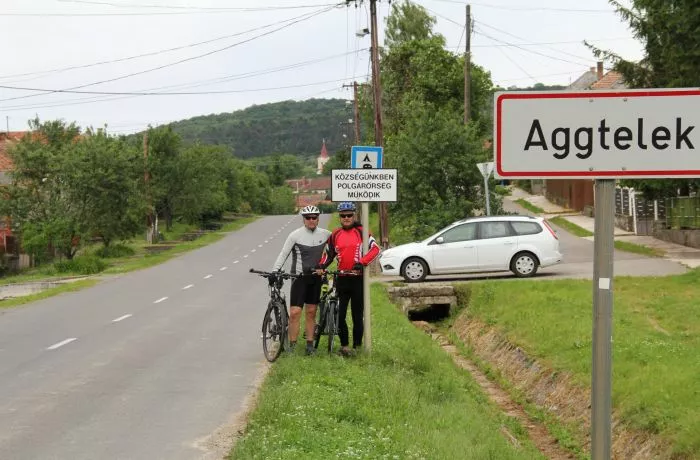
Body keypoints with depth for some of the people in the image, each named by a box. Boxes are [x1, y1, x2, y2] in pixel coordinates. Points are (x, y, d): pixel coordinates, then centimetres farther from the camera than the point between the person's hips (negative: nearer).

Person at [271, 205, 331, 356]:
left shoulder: (325, 234, 3)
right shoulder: (295, 235, -6)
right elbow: (283, 254, -6)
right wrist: (274, 272, -16)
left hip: (315, 277, 3)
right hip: (299, 277, -3)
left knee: (311, 312, 8)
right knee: (295, 312, -10)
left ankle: (310, 344, 15)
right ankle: (292, 345, -2)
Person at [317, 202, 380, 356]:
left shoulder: (361, 232, 0)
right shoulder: (335, 235, 11)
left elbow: (375, 249, -8)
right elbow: (328, 254, 19)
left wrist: (362, 262, -21)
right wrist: (321, 265, 1)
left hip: (358, 278, -3)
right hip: (342, 279, 3)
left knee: (358, 315, 3)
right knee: (339, 314, -2)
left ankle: (357, 346, 13)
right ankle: (344, 345, 9)